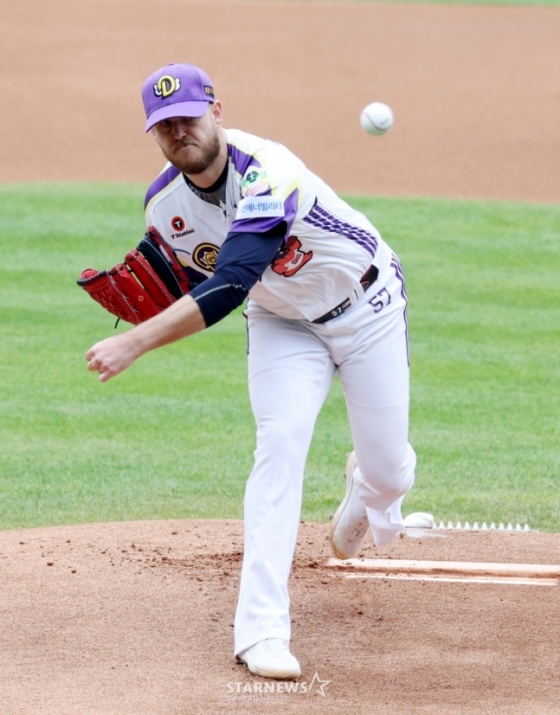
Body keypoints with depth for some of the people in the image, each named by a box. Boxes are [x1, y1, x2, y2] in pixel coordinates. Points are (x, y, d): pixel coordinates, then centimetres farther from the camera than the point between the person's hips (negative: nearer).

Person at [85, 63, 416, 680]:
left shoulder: (266, 174, -38)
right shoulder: (164, 203, -15)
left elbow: (229, 288, -49)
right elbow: (195, 282, 6)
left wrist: (137, 342, -53)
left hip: (366, 307, -3)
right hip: (282, 322, 3)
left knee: (389, 468, 4)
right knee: (279, 445, -20)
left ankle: (366, 490, 47)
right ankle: (261, 630, -23)